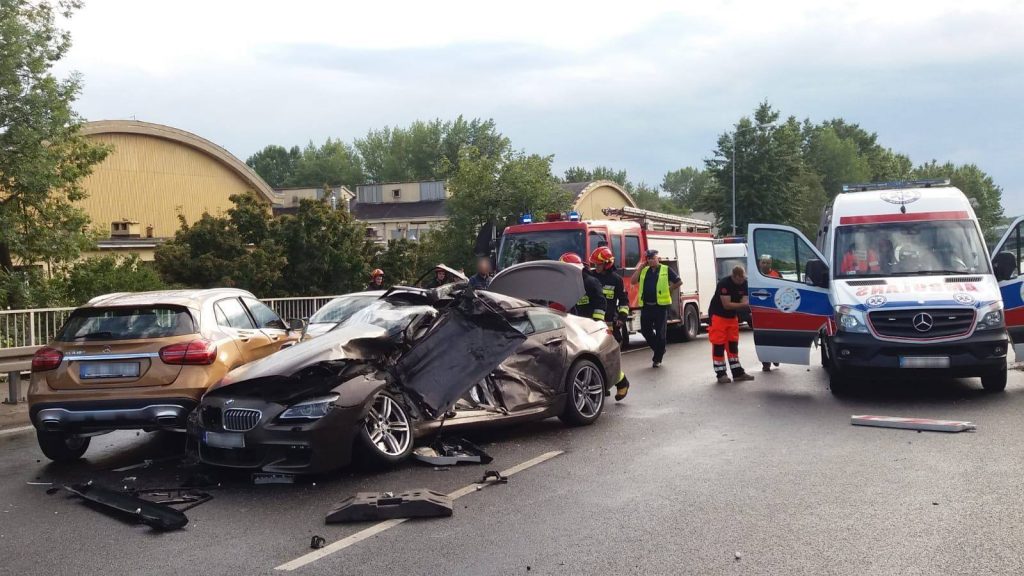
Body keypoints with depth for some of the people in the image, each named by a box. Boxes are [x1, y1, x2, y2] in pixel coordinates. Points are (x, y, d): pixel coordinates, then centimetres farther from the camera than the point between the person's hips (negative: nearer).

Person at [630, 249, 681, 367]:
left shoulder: (666, 270, 2)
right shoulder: (644, 270, 14)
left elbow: (679, 282, 6)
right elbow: (633, 281, 2)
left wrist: (669, 290, 4)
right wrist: (641, 267, 2)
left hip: (661, 306, -4)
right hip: (646, 306, 4)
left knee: (660, 333, 0)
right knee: (645, 331, 6)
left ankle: (658, 358, 9)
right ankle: (659, 349, 27)